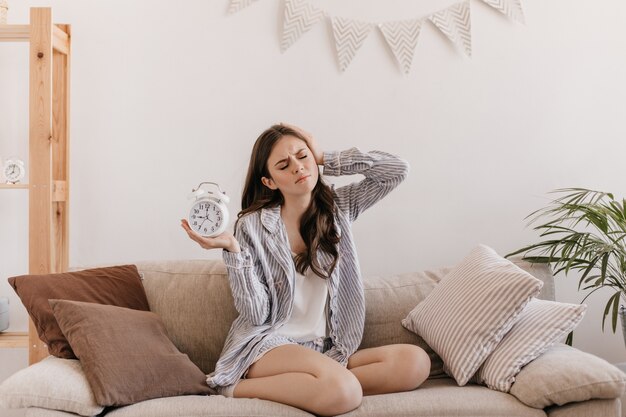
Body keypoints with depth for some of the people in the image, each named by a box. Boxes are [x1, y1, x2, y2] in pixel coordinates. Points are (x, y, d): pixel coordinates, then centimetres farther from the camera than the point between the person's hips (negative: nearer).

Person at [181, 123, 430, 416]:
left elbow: (397, 170, -1)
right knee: (343, 391, -35)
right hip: (268, 345, -5)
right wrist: (231, 249, -21)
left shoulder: (337, 206, 9)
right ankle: (239, 388, -13)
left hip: (327, 350, 5)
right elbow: (256, 313, -8)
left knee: (416, 361, -21)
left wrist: (326, 159, 0)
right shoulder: (252, 225, -3)